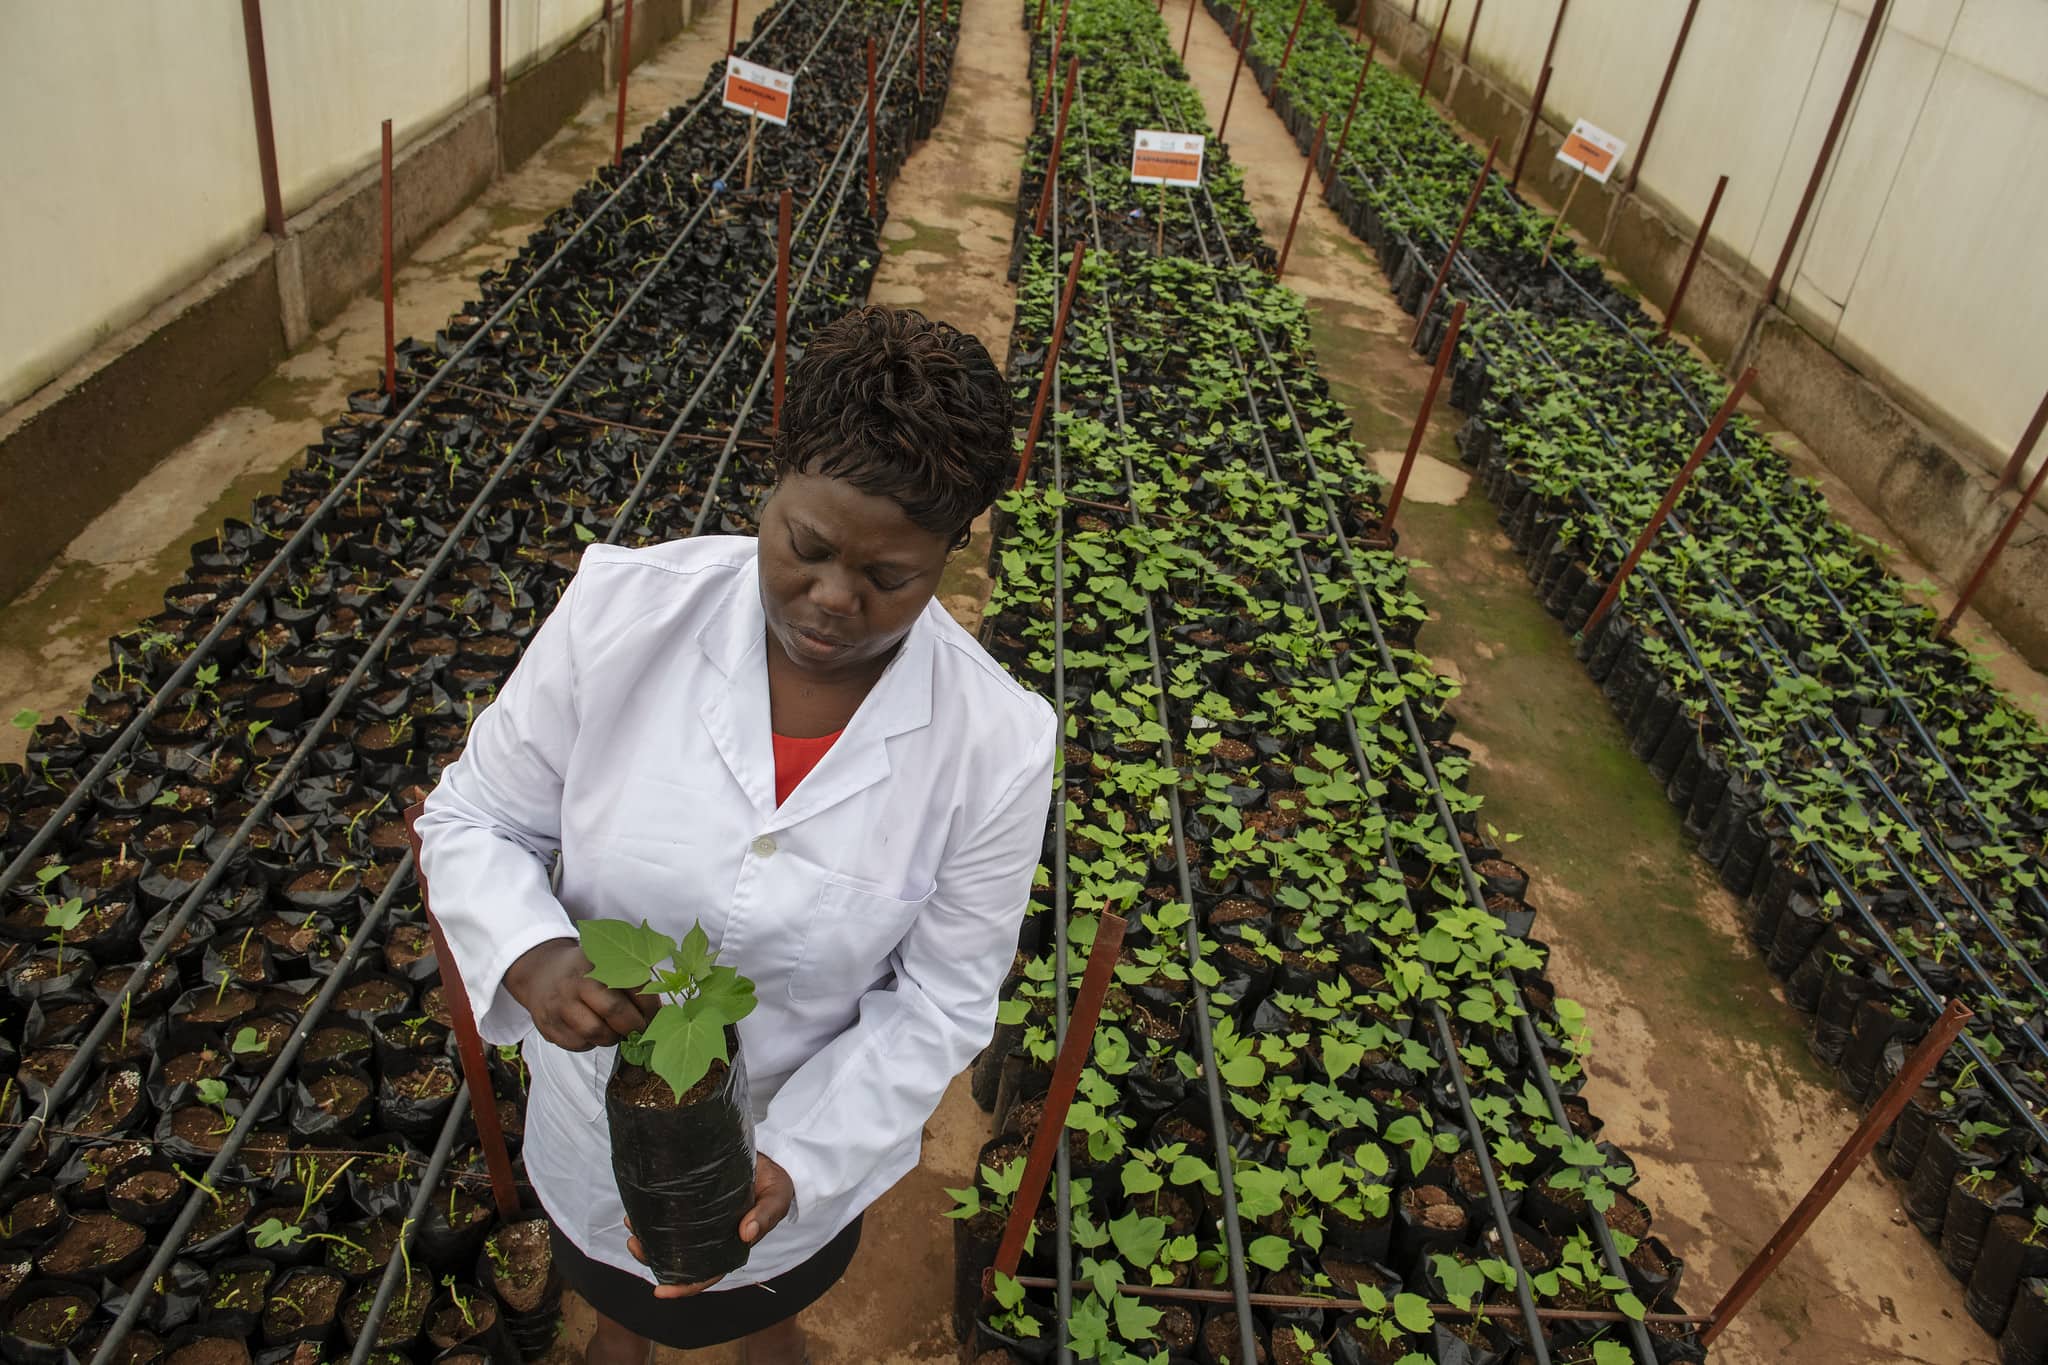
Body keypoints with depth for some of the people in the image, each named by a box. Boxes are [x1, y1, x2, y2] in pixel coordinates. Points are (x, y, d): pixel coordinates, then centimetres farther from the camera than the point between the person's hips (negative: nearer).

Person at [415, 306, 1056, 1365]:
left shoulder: (997, 743, -28)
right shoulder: (622, 609, -26)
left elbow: (938, 1000, -18)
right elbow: (472, 820, -14)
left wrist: (792, 1161, -28)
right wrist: (531, 953, -33)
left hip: (812, 1121, 0)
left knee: (776, 1280, 36)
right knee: (608, 1269, 37)